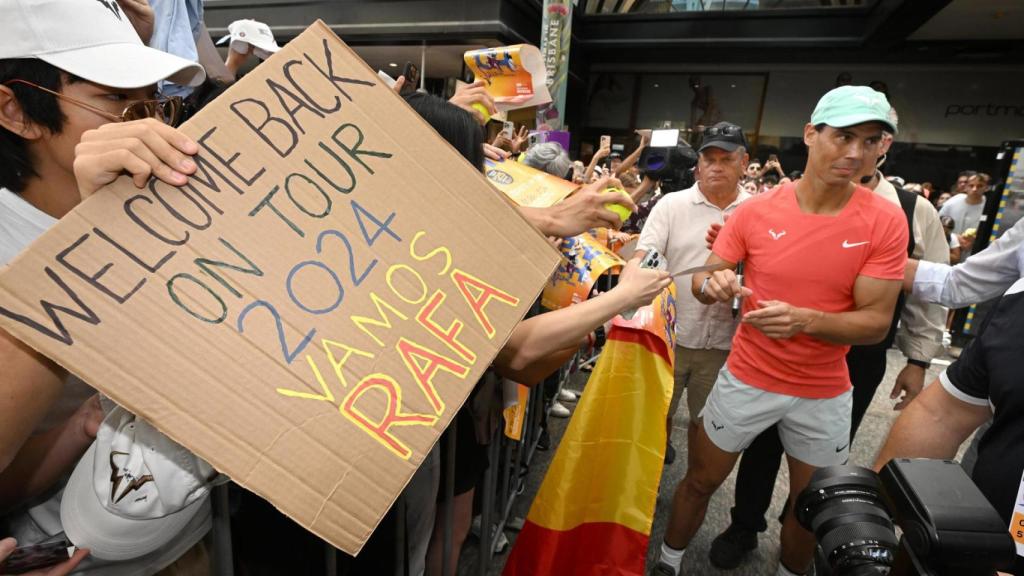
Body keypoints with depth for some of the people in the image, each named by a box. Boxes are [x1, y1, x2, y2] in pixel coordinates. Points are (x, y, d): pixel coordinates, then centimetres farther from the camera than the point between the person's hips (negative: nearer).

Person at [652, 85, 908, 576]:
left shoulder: (885, 222, -11)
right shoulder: (756, 210, -11)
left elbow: (876, 322, -13)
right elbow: (703, 282, -5)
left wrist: (803, 319, -33)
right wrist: (712, 284, -29)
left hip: (824, 393, 1)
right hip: (747, 379, 0)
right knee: (701, 481, 14)